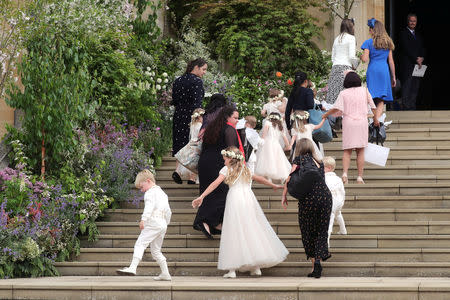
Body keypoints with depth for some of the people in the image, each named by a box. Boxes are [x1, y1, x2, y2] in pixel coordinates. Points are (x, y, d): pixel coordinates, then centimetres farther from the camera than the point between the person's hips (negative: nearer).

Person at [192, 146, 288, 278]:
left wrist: (201, 197, -11)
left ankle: (232, 269, -10)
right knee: (252, 231, 10)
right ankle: (256, 267, 11)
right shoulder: (245, 170, 21)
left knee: (234, 233, -4)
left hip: (235, 200, -4)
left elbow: (216, 183, -6)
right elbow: (260, 179, 36)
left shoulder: (227, 169, 7)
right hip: (249, 199, 4)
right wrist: (274, 185, 52)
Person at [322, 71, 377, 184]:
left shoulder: (344, 93, 0)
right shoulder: (364, 91, 5)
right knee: (360, 151, 5)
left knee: (347, 151, 3)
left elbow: (336, 108, -8)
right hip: (362, 122, 1)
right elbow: (372, 106, 11)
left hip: (348, 122, -1)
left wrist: (325, 115, 6)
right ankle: (360, 177, 1)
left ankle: (345, 173, -17)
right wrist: (375, 118, 25)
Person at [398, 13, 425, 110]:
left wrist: (421, 58, -2)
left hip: (417, 65, 7)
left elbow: (422, 49, 19)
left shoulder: (418, 35, 22)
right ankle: (406, 108, -10)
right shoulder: (403, 34, -2)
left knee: (415, 88, 4)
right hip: (407, 65, -7)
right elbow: (407, 49, -11)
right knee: (406, 87, -9)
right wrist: (416, 60, -12)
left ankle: (412, 108, 7)